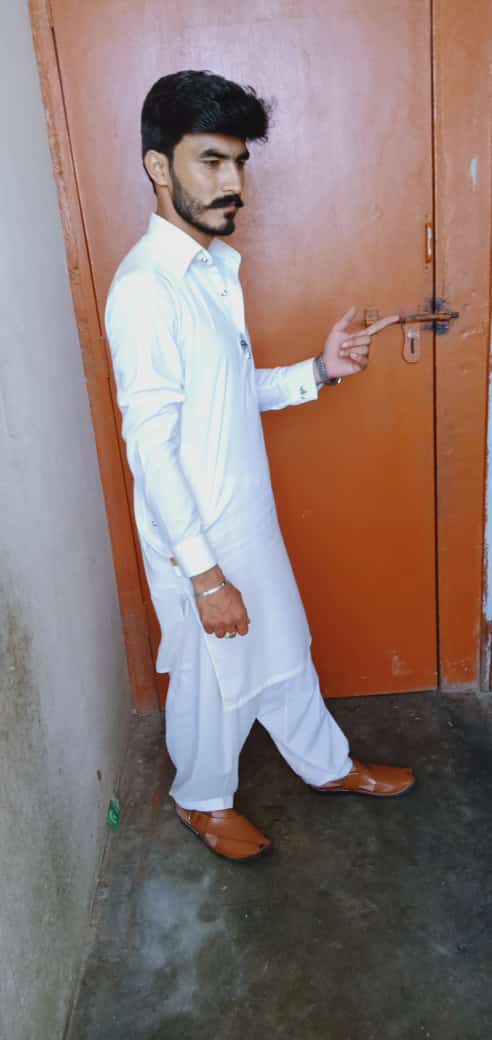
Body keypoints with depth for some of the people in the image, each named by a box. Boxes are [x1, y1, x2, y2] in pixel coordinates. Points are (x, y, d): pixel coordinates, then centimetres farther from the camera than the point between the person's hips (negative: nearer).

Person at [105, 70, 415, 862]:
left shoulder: (215, 266, 6)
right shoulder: (144, 288, -23)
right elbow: (150, 447, -24)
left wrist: (318, 371, -1)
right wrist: (204, 573, -21)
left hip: (247, 514, 8)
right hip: (197, 534, -8)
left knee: (282, 646, 24)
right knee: (214, 677, 12)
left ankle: (328, 764, 46)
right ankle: (202, 800, 39)